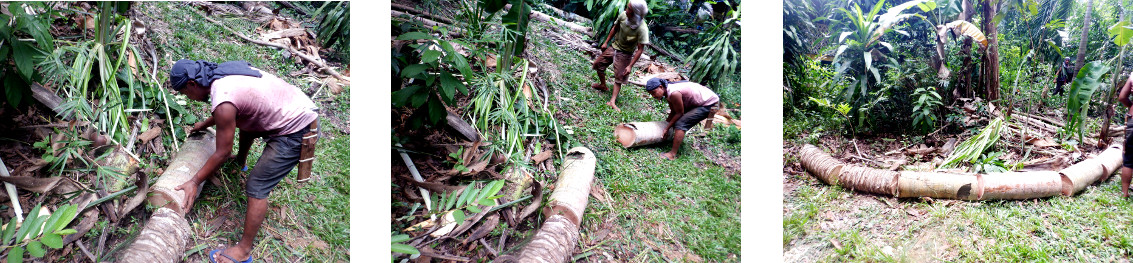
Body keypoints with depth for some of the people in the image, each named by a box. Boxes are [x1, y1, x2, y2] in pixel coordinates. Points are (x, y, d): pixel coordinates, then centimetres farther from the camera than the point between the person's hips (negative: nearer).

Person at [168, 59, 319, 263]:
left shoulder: (223, 102, -24)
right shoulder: (223, 72, 4)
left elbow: (222, 153, -14)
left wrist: (194, 182, -4)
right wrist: (205, 124, 39)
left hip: (297, 132, -10)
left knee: (256, 187, -8)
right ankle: (241, 161, 62)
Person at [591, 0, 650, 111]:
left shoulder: (642, 29, -31)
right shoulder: (623, 15, -18)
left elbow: (640, 49, -24)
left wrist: (630, 66, -24)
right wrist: (606, 42, 9)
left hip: (624, 54, -5)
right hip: (613, 47, 6)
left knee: (619, 78, -1)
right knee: (598, 64, 16)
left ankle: (612, 102, 1)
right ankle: (603, 85, 38)